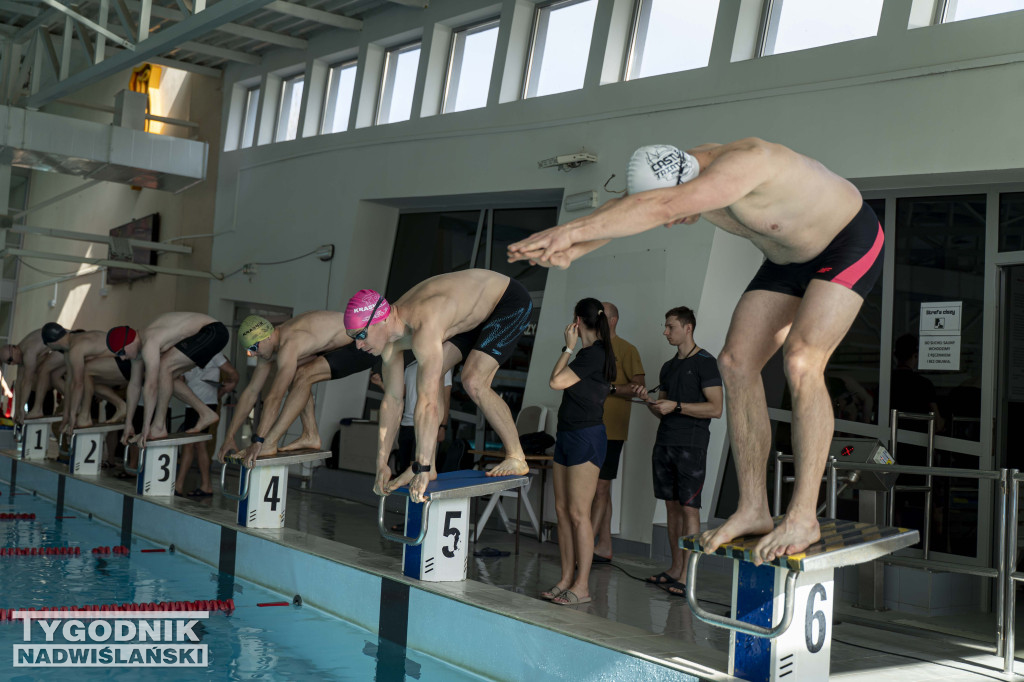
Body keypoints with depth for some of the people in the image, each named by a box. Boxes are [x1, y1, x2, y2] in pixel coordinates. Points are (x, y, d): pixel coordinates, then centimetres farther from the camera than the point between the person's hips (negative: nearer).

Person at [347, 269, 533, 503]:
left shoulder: (423, 328, -40)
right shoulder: (391, 339, -12)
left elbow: (429, 403, -43)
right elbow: (392, 399, -4)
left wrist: (422, 470, -43)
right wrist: (381, 466, -3)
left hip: (510, 301, -8)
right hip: (476, 312, 8)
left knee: (473, 382, -21)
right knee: (428, 381, -4)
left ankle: (516, 457, -3)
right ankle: (428, 465, 1)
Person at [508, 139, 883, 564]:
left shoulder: (742, 163, -39)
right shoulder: (674, 173, -13)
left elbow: (659, 207, -51)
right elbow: (616, 211, -19)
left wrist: (571, 231, -51)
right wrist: (570, 251, -38)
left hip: (850, 245, -8)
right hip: (789, 258, 8)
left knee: (801, 362, -26)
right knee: (737, 363, -4)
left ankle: (803, 517, -17)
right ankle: (753, 510, 1)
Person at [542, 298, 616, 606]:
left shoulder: (594, 354, -15)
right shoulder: (591, 353, 15)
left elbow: (556, 381, -16)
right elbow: (562, 381, 18)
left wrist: (569, 347, -7)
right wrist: (570, 348, 16)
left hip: (586, 436, -10)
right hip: (567, 435, 10)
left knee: (578, 513, -8)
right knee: (562, 510, 10)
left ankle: (582, 586, -3)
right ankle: (567, 579, 15)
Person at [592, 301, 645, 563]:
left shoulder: (626, 350, -4)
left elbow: (639, 389, -9)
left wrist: (610, 387, -19)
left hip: (610, 430, -7)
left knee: (600, 488, -8)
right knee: (600, 489, 9)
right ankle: (604, 548, 14)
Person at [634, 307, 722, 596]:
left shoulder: (705, 362, -5)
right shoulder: (668, 367, 18)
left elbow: (715, 408, -12)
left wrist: (676, 406, -16)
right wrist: (648, 399, 2)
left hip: (691, 445, -7)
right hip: (665, 443, 7)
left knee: (689, 507, -7)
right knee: (672, 506, 9)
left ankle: (687, 575, -6)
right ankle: (675, 568, 16)